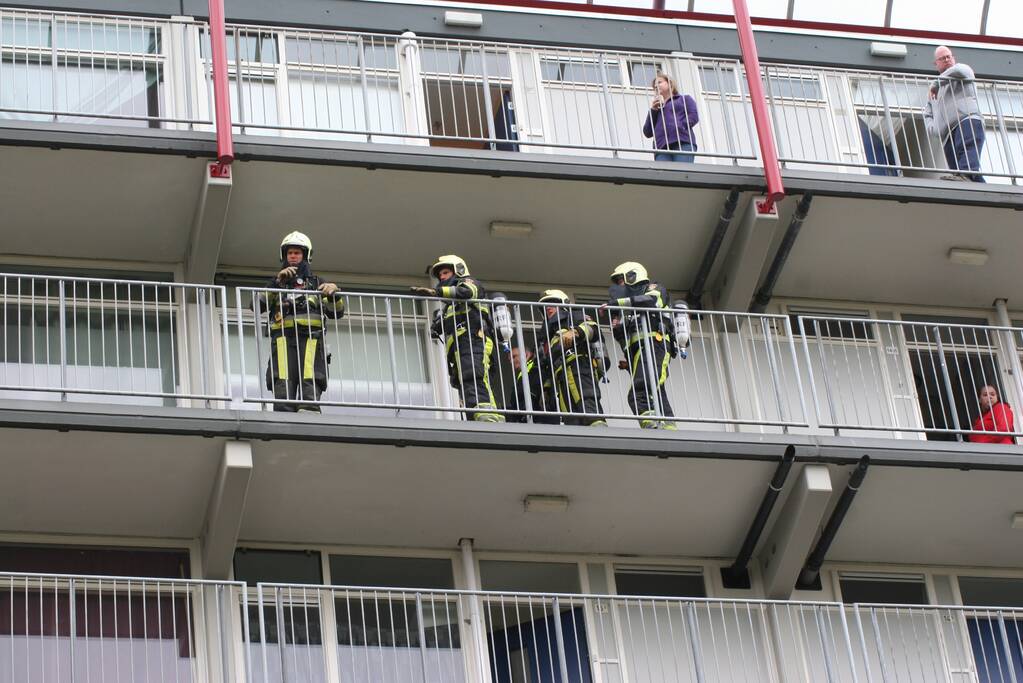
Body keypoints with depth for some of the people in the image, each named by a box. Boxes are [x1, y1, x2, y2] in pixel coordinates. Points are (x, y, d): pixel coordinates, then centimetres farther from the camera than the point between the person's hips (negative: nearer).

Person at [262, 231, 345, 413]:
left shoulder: (316, 283, 26)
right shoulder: (276, 283, 26)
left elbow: (335, 313, 15)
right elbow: (258, 305, 7)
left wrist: (334, 294, -5)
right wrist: (277, 281, -2)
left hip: (310, 338, 0)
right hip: (283, 338, 0)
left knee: (310, 388, -19)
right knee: (283, 390, -18)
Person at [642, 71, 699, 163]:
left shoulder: (684, 99, 25)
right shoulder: (655, 110, 34)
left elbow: (694, 116, 6)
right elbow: (647, 133, 20)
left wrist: (678, 128, -8)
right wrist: (653, 110, 12)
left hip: (683, 143, -3)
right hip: (662, 148, 3)